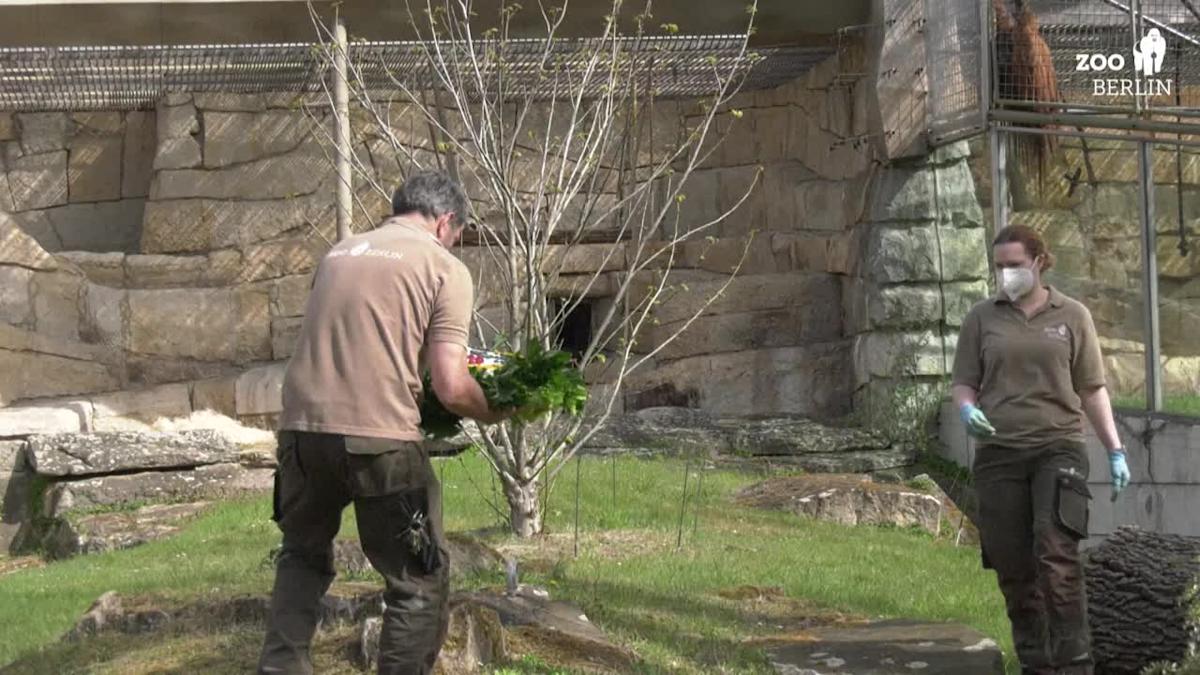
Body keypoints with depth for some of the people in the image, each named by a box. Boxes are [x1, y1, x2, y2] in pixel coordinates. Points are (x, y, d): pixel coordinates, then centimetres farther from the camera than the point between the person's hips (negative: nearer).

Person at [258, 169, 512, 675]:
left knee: (303, 556, 28)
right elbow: (451, 388, -5)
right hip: (379, 437, -5)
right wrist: (497, 413, 13)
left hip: (301, 426, 6)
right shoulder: (444, 268, 2)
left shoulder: (339, 252, 18)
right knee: (420, 583, 9)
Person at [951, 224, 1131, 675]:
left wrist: (1115, 451, 4)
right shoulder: (981, 318, 9)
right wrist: (967, 410, -13)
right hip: (999, 453, 2)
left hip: (1058, 449, -2)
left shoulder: (1072, 316, 8)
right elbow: (963, 384, 10)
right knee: (1012, 566, 2)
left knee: (1056, 554, -17)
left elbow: (1092, 390, 10)